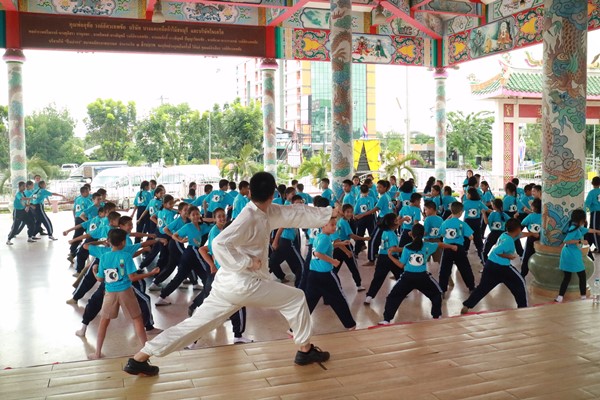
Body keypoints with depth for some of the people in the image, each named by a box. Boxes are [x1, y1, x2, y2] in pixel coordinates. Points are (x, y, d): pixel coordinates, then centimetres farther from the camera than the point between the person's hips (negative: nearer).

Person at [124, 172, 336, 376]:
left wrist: (329, 213, 21)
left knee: (197, 322, 10)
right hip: (243, 283, -8)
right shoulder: (248, 218, -18)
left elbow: (298, 213, 17)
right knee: (296, 298, 7)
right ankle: (306, 350, 21)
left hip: (229, 282, 8)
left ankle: (138, 359, 11)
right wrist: (248, 262, -22)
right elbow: (219, 244, -28)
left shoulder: (267, 213, 9)